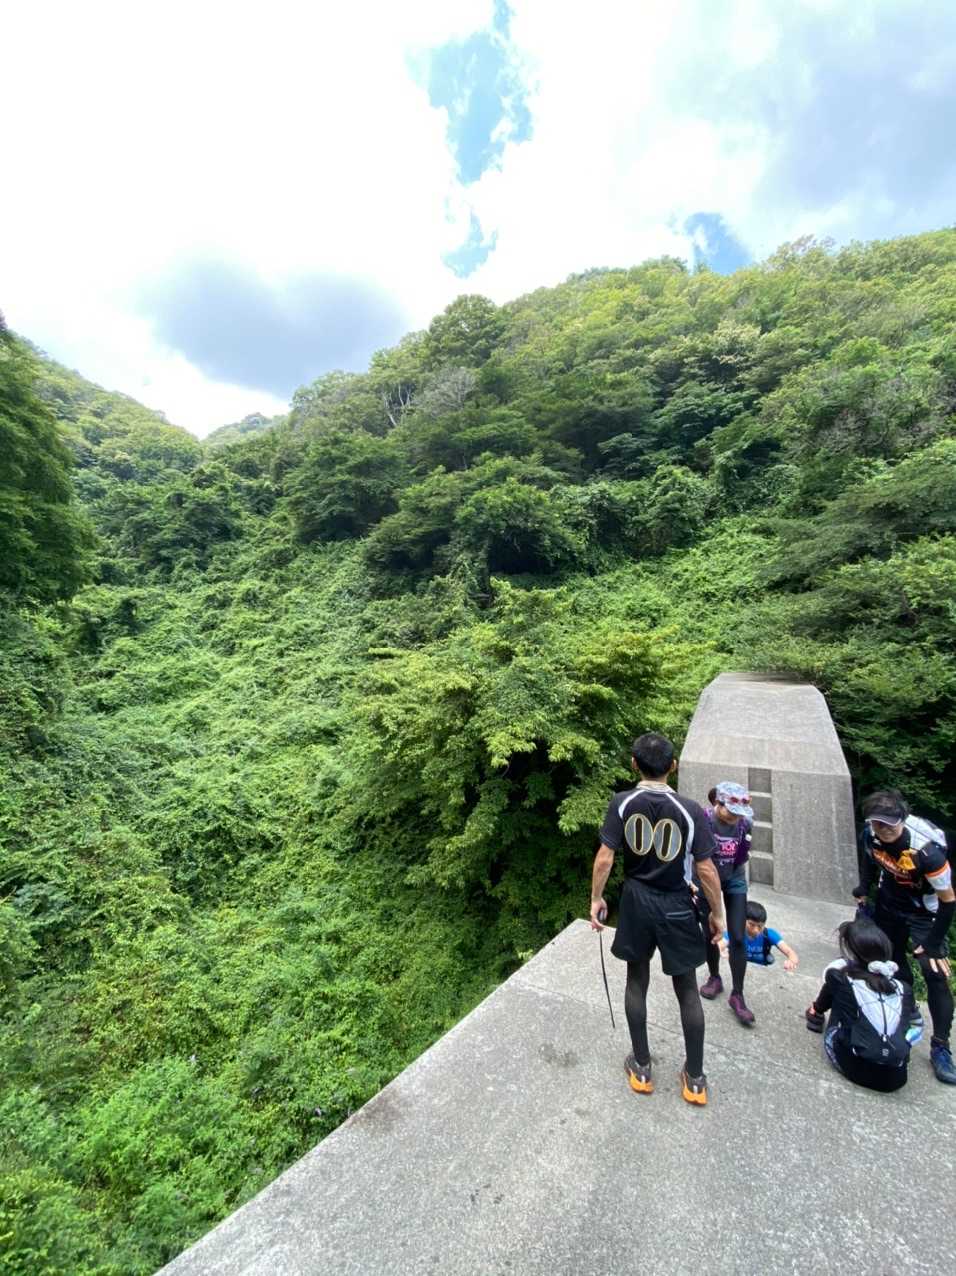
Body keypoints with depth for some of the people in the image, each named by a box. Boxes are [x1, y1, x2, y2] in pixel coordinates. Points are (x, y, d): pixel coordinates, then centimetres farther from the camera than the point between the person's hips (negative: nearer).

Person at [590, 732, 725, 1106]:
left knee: (637, 981, 20)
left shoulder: (622, 804, -14)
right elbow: (706, 869, -12)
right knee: (687, 990, 18)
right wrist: (717, 912, 4)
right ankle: (694, 1078, 32)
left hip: (637, 902, 1)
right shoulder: (690, 810, -16)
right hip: (676, 907, -1)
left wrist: (596, 898, 1)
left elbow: (605, 857, -13)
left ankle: (642, 1067, 33)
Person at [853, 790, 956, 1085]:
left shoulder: (927, 850, -38)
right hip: (889, 903, 4)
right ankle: (907, 1007, 44)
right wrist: (863, 889, -1)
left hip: (924, 913, -4)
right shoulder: (869, 835, -25)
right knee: (891, 957, 18)